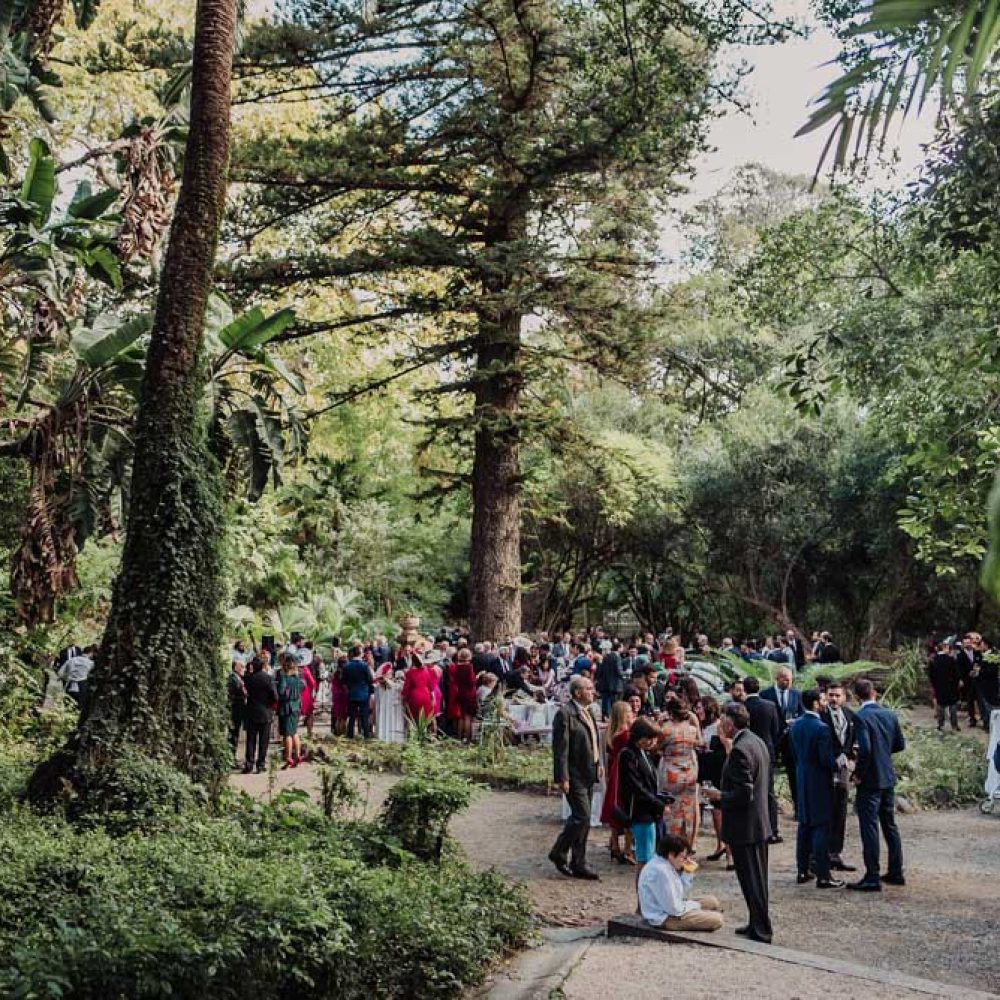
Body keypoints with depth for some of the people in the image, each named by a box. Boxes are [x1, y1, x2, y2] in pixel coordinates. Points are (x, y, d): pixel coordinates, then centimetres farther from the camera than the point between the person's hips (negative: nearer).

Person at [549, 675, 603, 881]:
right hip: (575, 776, -9)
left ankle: (579, 865, 19)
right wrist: (562, 778, -21)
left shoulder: (588, 712, 13)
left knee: (581, 818, 12)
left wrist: (598, 764, 16)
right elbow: (560, 749, -19)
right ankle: (559, 853, 7)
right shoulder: (565, 714, -16)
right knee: (582, 817, -10)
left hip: (589, 774, 9)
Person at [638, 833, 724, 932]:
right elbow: (674, 909, -24)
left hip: (672, 908, 11)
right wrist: (696, 906, -8)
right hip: (665, 918, -11)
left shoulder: (666, 865, 6)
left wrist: (688, 873, -1)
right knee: (716, 920, -15)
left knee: (712, 901, 17)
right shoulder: (660, 871, -26)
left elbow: (680, 894, 11)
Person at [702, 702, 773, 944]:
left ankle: (761, 933, 9)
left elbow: (744, 794, -26)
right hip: (760, 823, 10)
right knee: (757, 879, 20)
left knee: (752, 881, 1)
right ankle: (758, 925, 32)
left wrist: (719, 796, -13)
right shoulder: (757, 742, 7)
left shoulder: (740, 750, -24)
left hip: (745, 827, -10)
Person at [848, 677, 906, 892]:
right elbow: (900, 745, 10)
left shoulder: (861, 717, -17)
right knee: (890, 825, 17)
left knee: (869, 828, -2)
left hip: (870, 780, -7)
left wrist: (858, 773, -14)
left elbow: (865, 748, -26)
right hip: (888, 778, 7)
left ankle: (872, 878, 1)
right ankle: (896, 872, 25)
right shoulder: (890, 715, 4)